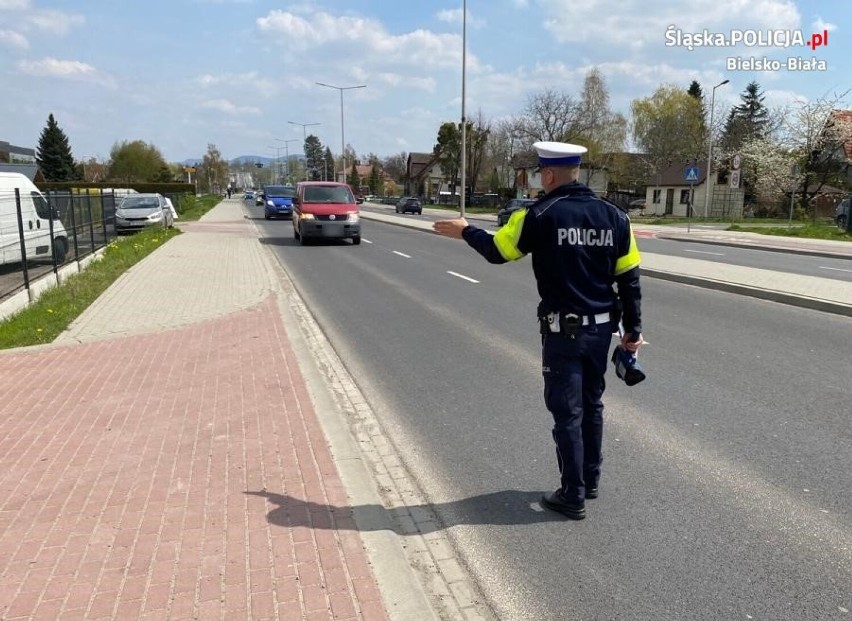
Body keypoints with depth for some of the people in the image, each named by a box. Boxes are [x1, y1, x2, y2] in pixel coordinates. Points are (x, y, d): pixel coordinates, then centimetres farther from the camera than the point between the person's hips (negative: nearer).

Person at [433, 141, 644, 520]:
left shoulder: (540, 215, -13)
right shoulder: (613, 215, 1)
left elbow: (496, 250, -2)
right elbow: (629, 278, 3)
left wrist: (465, 231, 16)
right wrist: (633, 328, 11)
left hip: (564, 330, -5)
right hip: (602, 328, 6)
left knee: (566, 412, 4)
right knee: (592, 404, 19)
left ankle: (573, 497, 13)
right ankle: (590, 481, 34)